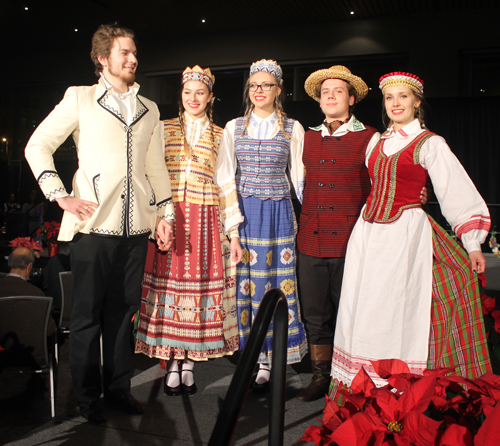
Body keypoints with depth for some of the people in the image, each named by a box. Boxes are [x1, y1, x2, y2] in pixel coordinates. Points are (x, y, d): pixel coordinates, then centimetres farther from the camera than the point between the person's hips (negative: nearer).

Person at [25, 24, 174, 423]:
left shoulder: (149, 109, 19)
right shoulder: (80, 98, 6)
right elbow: (37, 146, 5)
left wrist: (164, 214, 12)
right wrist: (60, 195, -5)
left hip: (136, 226, 4)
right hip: (93, 224, -3)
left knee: (124, 310, 9)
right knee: (87, 312, 2)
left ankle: (119, 388, 23)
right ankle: (88, 397, 17)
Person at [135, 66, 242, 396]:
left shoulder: (220, 135, 12)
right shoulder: (164, 129, 11)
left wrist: (233, 233, 3)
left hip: (205, 219, 0)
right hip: (169, 217, 0)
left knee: (199, 282, 0)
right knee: (169, 281, -3)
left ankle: (189, 361, 13)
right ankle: (171, 363, 10)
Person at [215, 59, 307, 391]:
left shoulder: (293, 129, 6)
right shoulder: (234, 128, 8)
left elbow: (299, 176, 9)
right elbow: (225, 176, 3)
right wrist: (233, 220, -6)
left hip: (278, 213, -1)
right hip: (244, 212, 1)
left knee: (277, 279, -1)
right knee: (246, 279, 0)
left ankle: (268, 358, 8)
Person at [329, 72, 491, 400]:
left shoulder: (430, 144, -1)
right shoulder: (378, 142, 15)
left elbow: (459, 194, -2)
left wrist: (473, 244, -3)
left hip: (406, 234, -5)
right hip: (368, 233, 6)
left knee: (399, 310, -4)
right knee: (362, 308, 6)